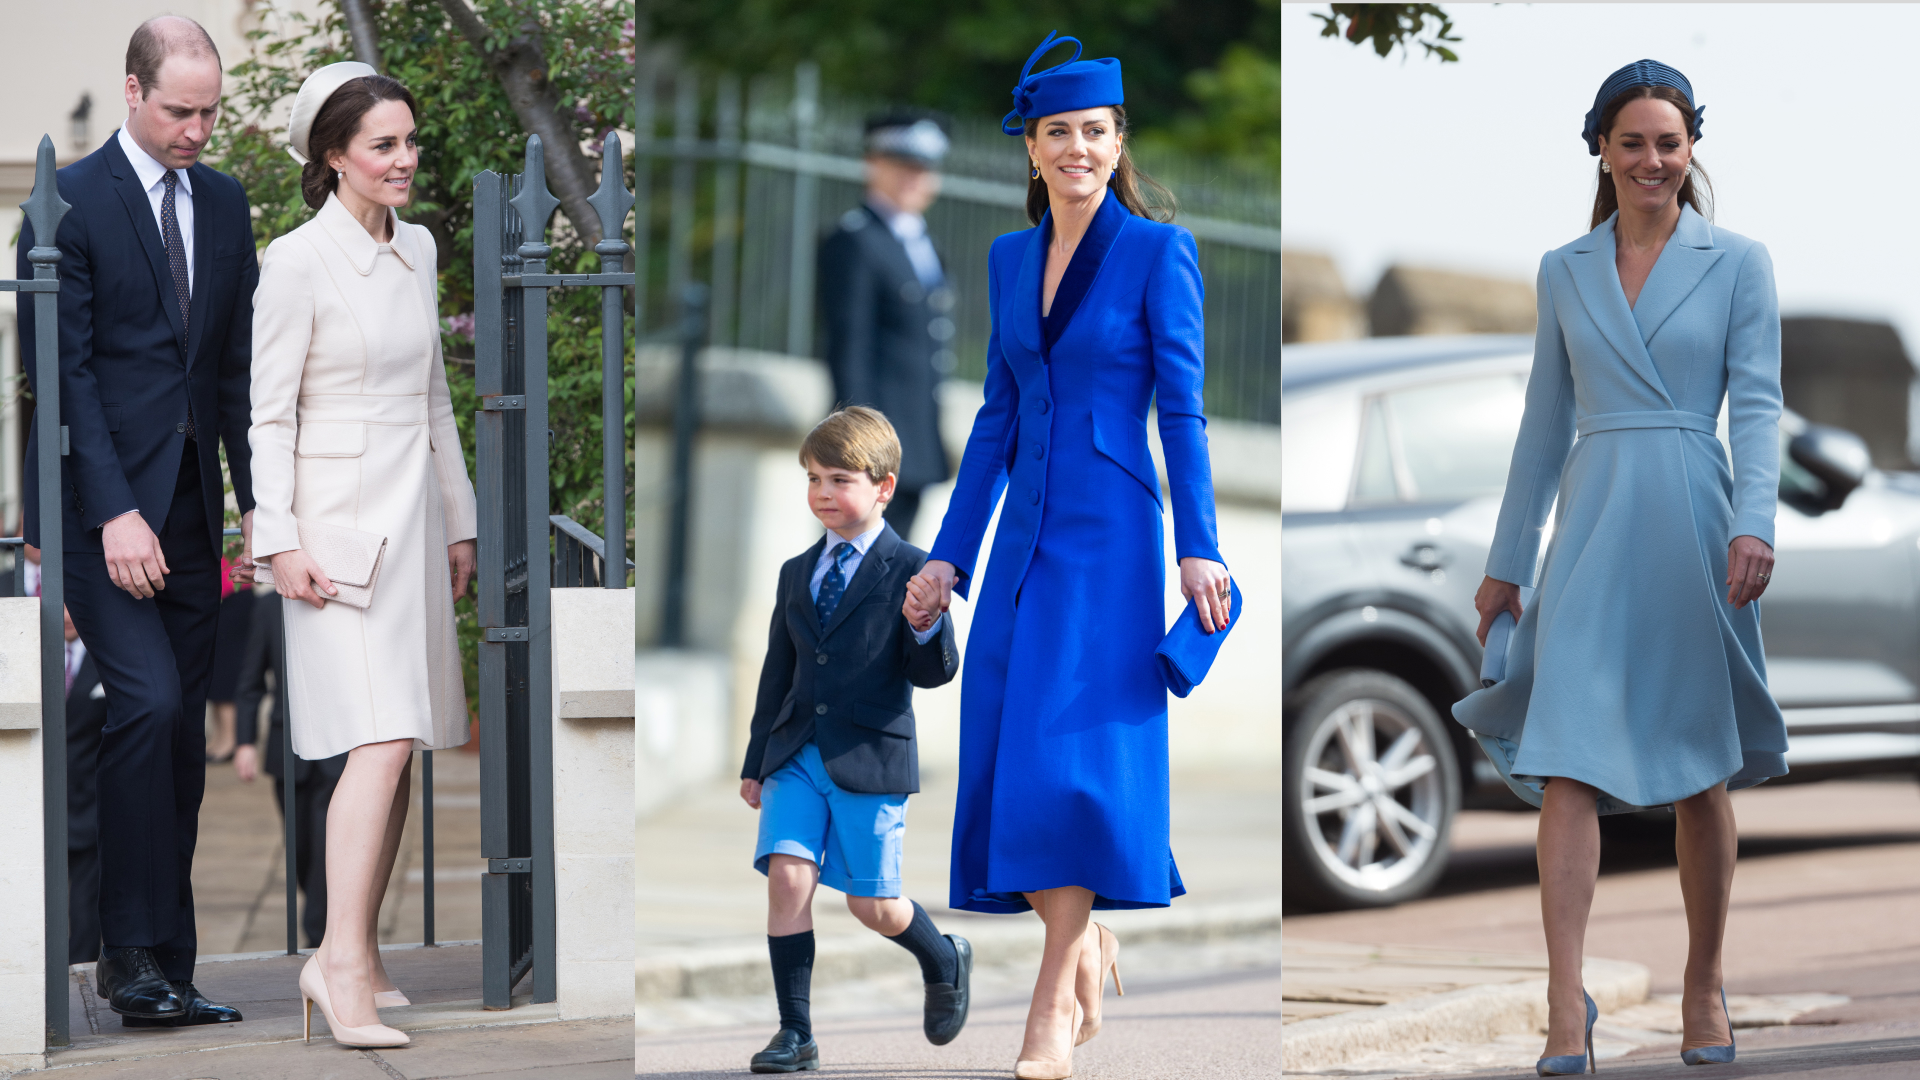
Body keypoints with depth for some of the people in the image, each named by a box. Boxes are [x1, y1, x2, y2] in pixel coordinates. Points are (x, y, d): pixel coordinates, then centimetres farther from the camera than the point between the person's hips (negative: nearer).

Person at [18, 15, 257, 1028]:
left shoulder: (223, 203, 12)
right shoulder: (70, 203, -6)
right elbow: (63, 367, -11)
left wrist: (258, 497, 8)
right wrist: (115, 512, -18)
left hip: (190, 502, 6)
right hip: (103, 499, -6)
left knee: (181, 736, 4)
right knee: (148, 703, -18)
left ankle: (162, 968, 8)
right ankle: (134, 950, -11)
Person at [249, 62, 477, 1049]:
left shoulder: (417, 248, 12)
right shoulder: (296, 262, -10)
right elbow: (269, 414, -10)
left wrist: (459, 520, 20)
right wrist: (280, 541, -16)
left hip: (413, 512, 7)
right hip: (338, 516, -7)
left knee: (402, 744, 6)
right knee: (381, 738, -18)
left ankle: (359, 954, 13)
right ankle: (340, 967, -22)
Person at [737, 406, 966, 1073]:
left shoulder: (910, 572, -3)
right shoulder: (797, 573, 13)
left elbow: (934, 674, -6)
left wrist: (926, 625, -27)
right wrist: (756, 762, 20)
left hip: (870, 758, -4)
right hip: (796, 756, 4)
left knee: (872, 904, 0)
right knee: (787, 877, -11)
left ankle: (945, 962, 33)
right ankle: (795, 1034, -4)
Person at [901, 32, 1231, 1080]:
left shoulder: (1159, 250, -4)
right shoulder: (1012, 259, 12)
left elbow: (1181, 406, -6)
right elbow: (997, 415, 15)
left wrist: (1199, 546, -12)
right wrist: (950, 551, 12)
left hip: (1110, 533, -6)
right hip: (1025, 532, 6)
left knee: (1070, 750, -12)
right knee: (1003, 751, 4)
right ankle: (1089, 947, 23)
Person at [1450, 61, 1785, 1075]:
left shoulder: (1737, 264, 3)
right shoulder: (1564, 273, 11)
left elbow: (1756, 404, -4)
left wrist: (1754, 523, -19)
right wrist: (1507, 562, 15)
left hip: (1691, 524, -1)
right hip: (1592, 531, 2)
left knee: (1701, 771, 7)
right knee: (1568, 760, -12)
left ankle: (1703, 988, 21)